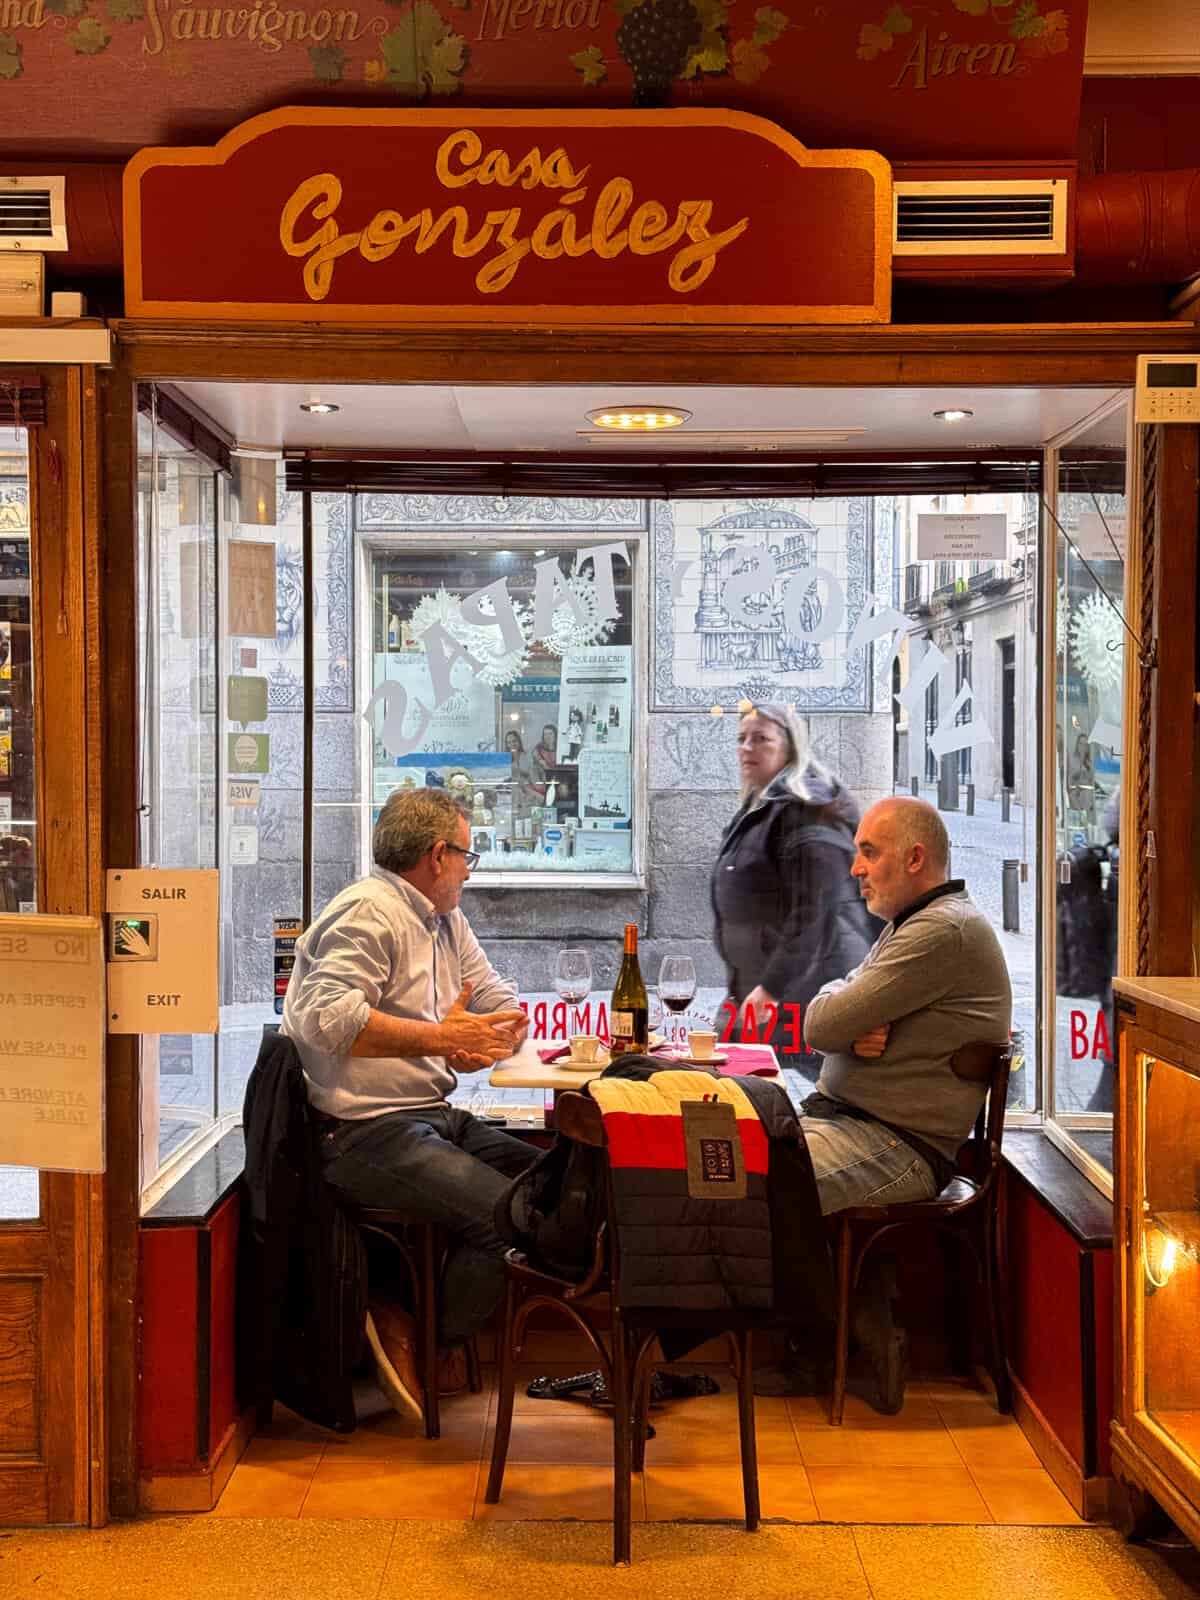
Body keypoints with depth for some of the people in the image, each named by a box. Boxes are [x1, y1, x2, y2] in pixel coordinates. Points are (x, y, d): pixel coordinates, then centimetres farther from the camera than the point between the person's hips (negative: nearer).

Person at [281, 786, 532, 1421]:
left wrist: (479, 1046, -3)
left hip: (432, 1117, 10)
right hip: (363, 1131, -10)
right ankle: (414, 1341, 0)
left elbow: (502, 1004, 21)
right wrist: (441, 1038, -25)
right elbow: (330, 1018, -25)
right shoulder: (368, 911, -10)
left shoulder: (446, 922, 20)